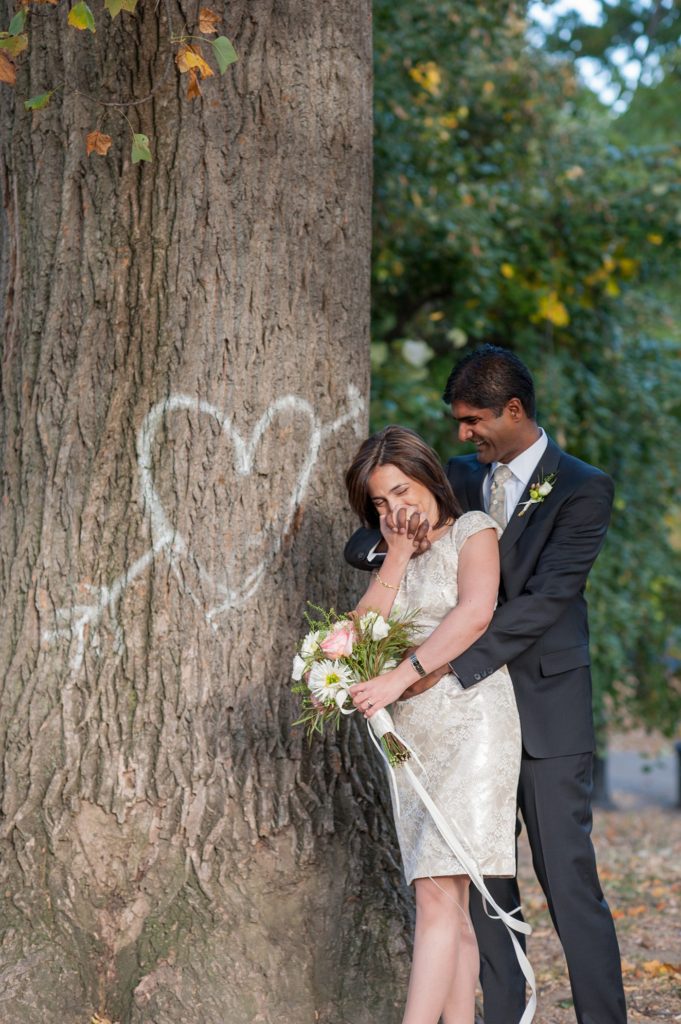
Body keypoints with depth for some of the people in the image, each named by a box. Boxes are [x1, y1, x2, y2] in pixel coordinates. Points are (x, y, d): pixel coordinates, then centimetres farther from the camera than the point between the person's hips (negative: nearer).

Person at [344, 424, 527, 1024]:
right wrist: (398, 555, 1)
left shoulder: (472, 530, 2)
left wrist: (400, 677, -21)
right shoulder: (391, 558, 21)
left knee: (437, 892, -16)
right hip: (411, 733, 6)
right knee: (450, 905, 3)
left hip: (470, 723, -6)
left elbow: (474, 613, -16)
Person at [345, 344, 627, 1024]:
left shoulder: (582, 490, -7)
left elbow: (545, 599, -18)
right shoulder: (461, 479, 11)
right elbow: (359, 547, 13)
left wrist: (449, 666, -25)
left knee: (568, 876, -5)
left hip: (546, 713, -5)